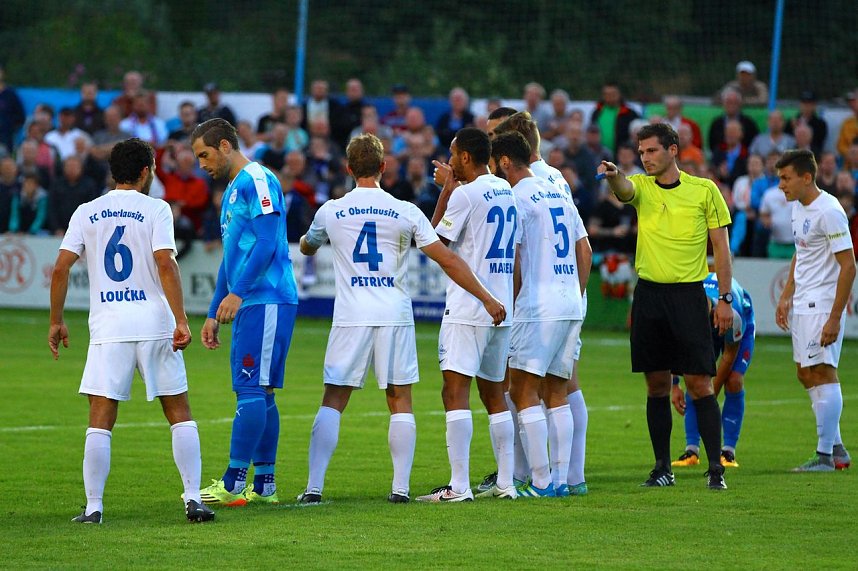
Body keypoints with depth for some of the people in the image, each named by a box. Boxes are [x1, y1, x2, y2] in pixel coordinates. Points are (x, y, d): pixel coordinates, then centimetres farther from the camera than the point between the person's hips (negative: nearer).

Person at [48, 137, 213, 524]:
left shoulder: (86, 213, 8)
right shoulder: (154, 209, 0)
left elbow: (60, 268, 1)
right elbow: (165, 264, -13)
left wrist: (56, 322, 10)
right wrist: (181, 320, -14)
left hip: (108, 328, 1)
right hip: (154, 322, -1)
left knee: (100, 422, 3)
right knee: (180, 415, 8)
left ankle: (93, 506, -3)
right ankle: (193, 499, 0)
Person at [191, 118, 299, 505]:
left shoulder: (256, 181, -9)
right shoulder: (232, 191, 23)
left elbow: (268, 242, -18)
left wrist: (236, 293, -23)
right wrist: (214, 314, 25)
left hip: (266, 300, -10)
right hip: (249, 303, 10)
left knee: (251, 390, -12)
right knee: (258, 393, 9)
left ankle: (233, 484, -15)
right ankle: (264, 484, 10)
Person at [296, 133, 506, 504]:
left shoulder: (330, 212, 2)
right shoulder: (405, 212, -1)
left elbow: (306, 248, 24)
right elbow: (447, 260, -2)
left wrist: (308, 242, 48)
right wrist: (486, 298, 4)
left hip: (350, 318, 0)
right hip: (395, 317, 0)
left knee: (332, 402, 3)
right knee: (400, 402, 8)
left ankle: (314, 487, -4)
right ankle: (401, 487, 2)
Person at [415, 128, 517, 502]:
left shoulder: (464, 194, -12)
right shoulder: (505, 191, 12)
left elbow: (435, 241, -4)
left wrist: (446, 188, 2)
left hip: (467, 309, -8)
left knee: (455, 391, -11)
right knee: (494, 394, 14)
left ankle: (459, 486, -18)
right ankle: (506, 483, 13)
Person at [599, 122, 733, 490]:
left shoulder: (704, 190, 1)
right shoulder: (641, 187, 6)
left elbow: (721, 246, 3)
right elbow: (624, 190, -18)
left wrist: (724, 298, -2)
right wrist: (613, 176, -42)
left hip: (689, 294, -3)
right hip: (649, 294, 3)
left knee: (699, 384, -6)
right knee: (656, 385, 5)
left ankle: (715, 468, -1)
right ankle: (662, 467, 12)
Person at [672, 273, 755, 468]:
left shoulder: (731, 313, -45)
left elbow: (729, 356, -27)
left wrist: (712, 395, -20)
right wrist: (674, 385, -13)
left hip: (741, 329, -3)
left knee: (734, 381, -20)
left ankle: (728, 451, -12)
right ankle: (691, 450, -9)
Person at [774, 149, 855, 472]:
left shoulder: (828, 212, -17)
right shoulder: (798, 207, 11)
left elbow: (848, 266, -19)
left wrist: (835, 318, -22)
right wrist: (786, 296, 17)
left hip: (823, 305, -10)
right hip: (802, 305, 10)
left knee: (821, 372, -8)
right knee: (805, 374, 11)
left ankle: (825, 455, -5)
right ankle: (836, 449, 18)